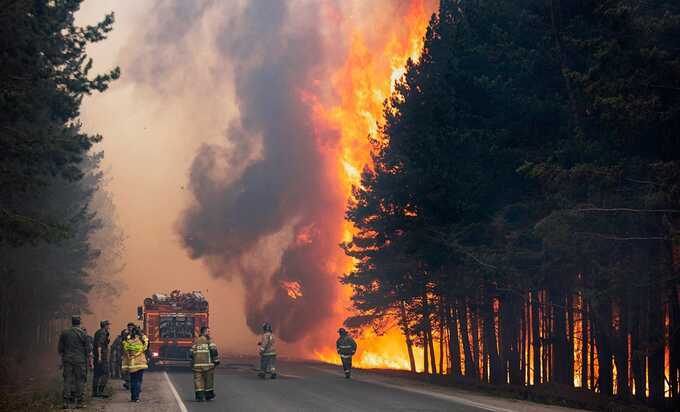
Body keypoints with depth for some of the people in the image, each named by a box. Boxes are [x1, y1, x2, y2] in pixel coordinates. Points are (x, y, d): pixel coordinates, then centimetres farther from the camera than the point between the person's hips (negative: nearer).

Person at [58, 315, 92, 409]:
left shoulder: (64, 333, 7)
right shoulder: (83, 334, -3)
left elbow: (60, 349, 10)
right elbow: (88, 349, -3)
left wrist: (62, 360, 18)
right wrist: (90, 360, 5)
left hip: (67, 360, 3)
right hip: (80, 360, -3)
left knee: (67, 380, 4)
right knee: (80, 381, 2)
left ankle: (66, 401, -2)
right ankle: (79, 402, 2)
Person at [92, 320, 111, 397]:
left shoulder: (97, 332, 17)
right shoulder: (103, 333, -11)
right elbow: (99, 344, -20)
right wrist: (99, 356, -24)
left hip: (96, 356, 9)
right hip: (102, 355, -9)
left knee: (96, 374, 10)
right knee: (105, 374, -8)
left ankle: (94, 392, 11)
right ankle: (100, 391, -14)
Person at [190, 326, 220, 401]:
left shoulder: (195, 341, 13)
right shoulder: (209, 340, -1)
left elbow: (191, 352, 14)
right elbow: (214, 350, -11)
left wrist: (192, 363, 22)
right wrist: (216, 360, -5)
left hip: (197, 364, 4)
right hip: (207, 364, -4)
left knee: (198, 380, 3)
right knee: (208, 379, 8)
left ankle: (199, 396, -3)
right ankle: (209, 395, 14)